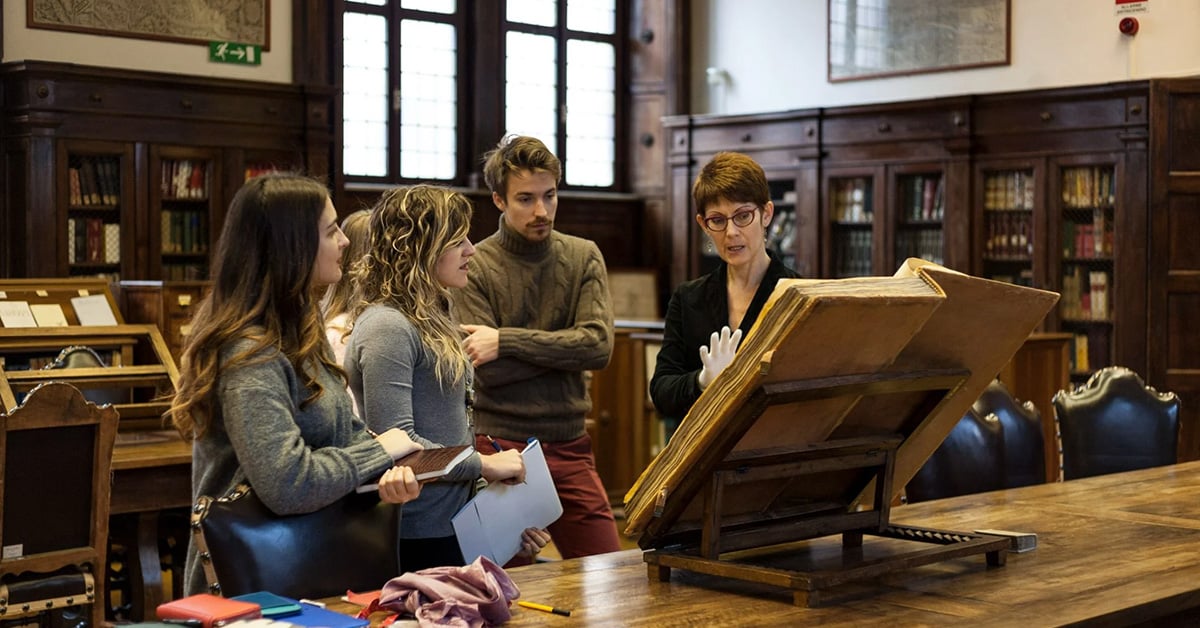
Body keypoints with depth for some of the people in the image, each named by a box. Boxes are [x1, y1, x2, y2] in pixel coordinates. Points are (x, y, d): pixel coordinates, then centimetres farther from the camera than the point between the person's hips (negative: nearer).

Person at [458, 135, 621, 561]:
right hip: (501, 444, -3)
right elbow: (489, 371, -14)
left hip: (569, 445, 3)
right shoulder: (474, 267, -5)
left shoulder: (584, 258, 5)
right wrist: (568, 346, -9)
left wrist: (506, 341, -14)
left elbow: (600, 347, -10)